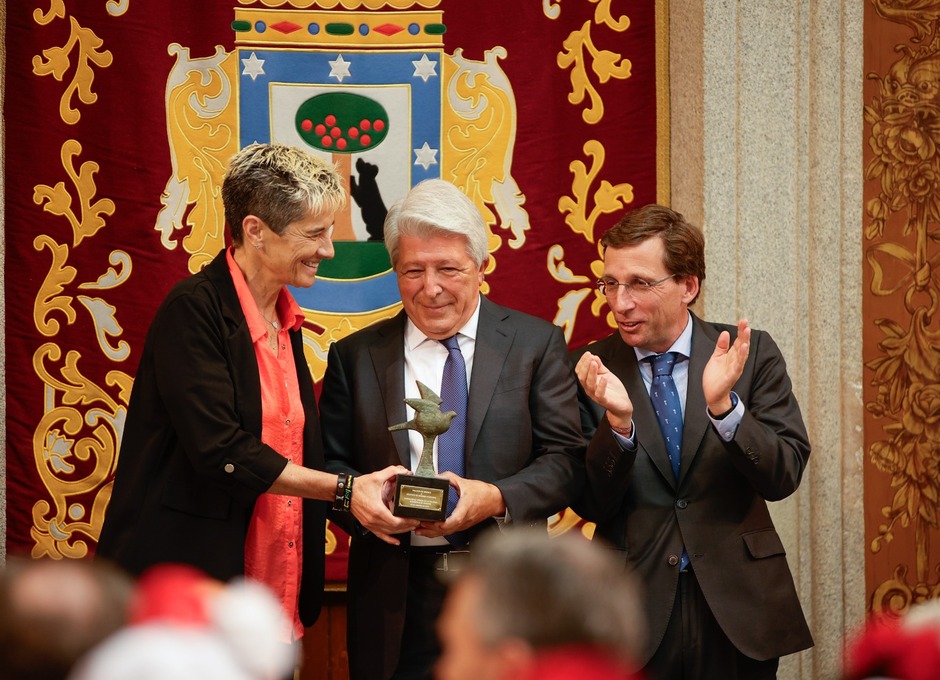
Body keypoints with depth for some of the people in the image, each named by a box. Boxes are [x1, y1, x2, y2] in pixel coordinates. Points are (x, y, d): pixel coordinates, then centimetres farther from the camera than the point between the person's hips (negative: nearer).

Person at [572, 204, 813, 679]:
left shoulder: (752, 354, -1)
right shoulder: (590, 370, -1)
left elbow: (784, 476, -8)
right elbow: (589, 505, -5)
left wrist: (725, 406, -23)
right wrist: (618, 422, -21)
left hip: (739, 610, 0)